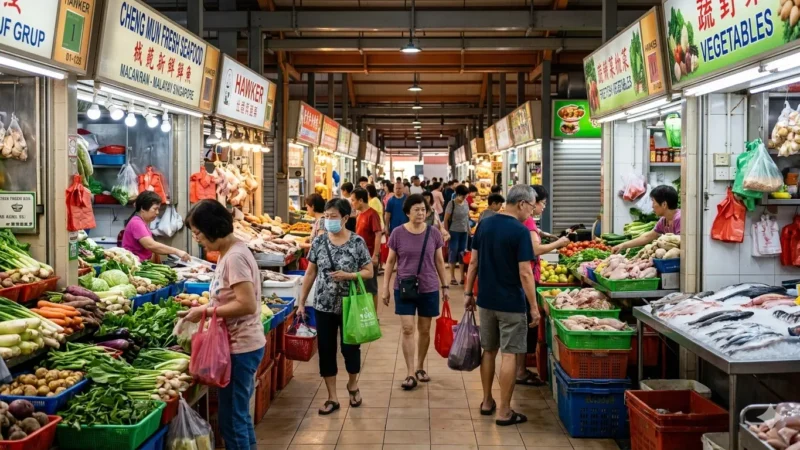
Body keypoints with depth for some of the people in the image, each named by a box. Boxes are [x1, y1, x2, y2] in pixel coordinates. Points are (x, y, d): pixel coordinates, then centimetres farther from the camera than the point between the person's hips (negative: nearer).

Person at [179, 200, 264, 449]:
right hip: (241, 344, 10)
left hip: (240, 347, -10)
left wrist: (205, 312, -19)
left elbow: (247, 305, -26)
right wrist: (203, 308, 6)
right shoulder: (231, 252, 9)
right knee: (240, 415, 20)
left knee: (232, 419, 1)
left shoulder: (234, 257, -20)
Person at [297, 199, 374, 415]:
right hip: (323, 306, 3)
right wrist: (301, 302, 4)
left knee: (350, 348, 9)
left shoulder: (357, 242, -8)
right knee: (326, 351, 7)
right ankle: (332, 397, 21)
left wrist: (348, 275, -22)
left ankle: (352, 384, 38)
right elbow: (310, 273, 5)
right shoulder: (319, 242, -1)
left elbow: (369, 272, -5)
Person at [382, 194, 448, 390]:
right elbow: (390, 262, 2)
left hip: (429, 289, 1)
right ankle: (410, 374, 2)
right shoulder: (398, 233, -6)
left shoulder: (434, 233, -2)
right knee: (407, 329, -4)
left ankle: (420, 367, 28)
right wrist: (385, 287, 1)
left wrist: (444, 286, 8)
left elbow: (439, 261, 7)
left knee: (424, 330, 10)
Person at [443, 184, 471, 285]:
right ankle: (452, 277, 8)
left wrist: (469, 230, 12)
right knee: (453, 253, 0)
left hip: (464, 232, 5)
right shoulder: (451, 204, -12)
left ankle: (462, 276, 16)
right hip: (454, 232, -5)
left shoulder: (466, 202, 4)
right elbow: (446, 220, -9)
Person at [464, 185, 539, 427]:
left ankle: (487, 402, 27)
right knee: (509, 354, 2)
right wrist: (534, 307, -12)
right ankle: (504, 412, 7)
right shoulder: (520, 231, -16)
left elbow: (474, 263, 7)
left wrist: (468, 292, 15)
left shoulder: (484, 224, 3)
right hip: (511, 303, -6)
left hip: (486, 300, 6)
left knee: (488, 350, 17)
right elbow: (525, 274, -18)